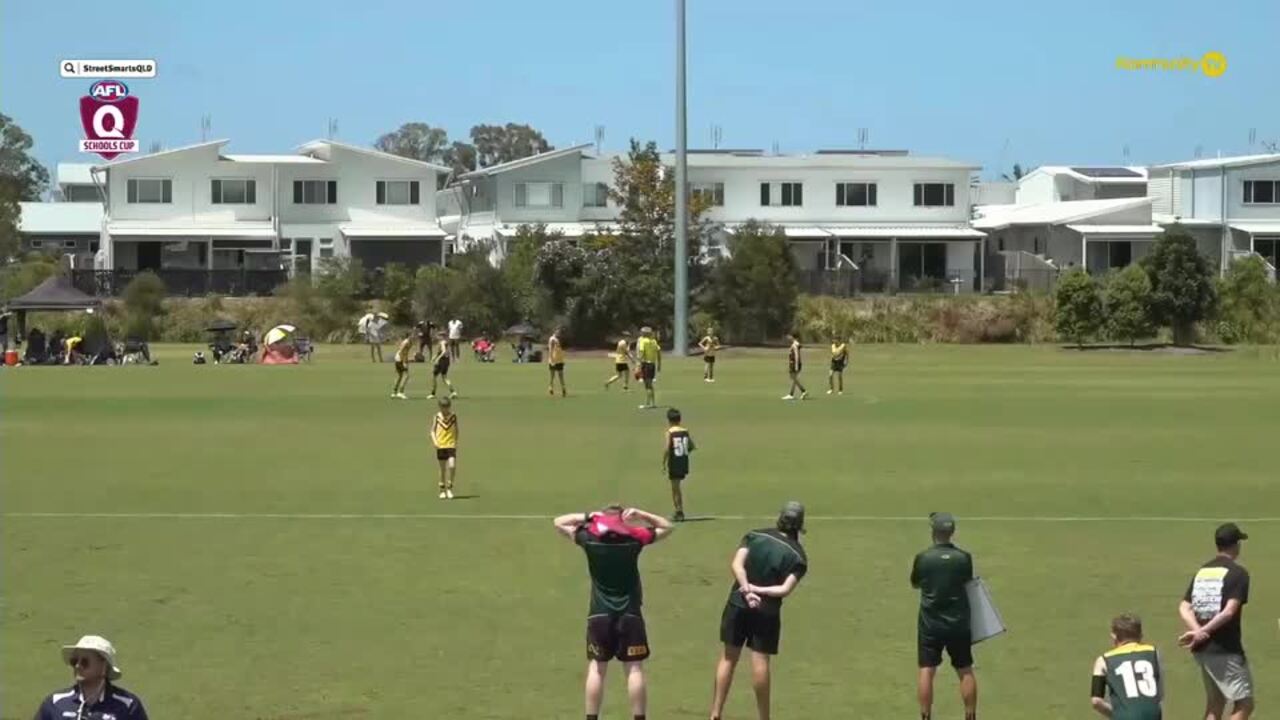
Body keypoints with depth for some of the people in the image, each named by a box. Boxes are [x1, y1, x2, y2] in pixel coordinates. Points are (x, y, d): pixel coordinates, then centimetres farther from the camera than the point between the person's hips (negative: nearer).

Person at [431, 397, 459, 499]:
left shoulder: (453, 416, 0)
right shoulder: (437, 417, -2)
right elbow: (432, 430, 2)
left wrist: (456, 442, 8)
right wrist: (434, 441, -13)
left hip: (451, 445, 0)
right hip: (440, 446, 0)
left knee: (452, 466, -16)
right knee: (443, 469, 7)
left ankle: (450, 488, 0)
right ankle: (442, 491, 19)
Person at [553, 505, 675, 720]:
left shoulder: (589, 538, -3)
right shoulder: (634, 538, -3)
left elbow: (558, 523, 12)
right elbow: (667, 526, 11)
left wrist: (587, 517, 5)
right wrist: (640, 515, 3)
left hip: (599, 615, 0)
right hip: (630, 615, 0)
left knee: (596, 668, 3)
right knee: (634, 669, 1)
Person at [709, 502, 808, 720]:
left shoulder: (754, 536, 4)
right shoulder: (798, 555, -2)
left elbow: (736, 565, -11)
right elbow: (785, 589, -15)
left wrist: (747, 590, -17)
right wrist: (759, 590, -11)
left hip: (738, 604, 2)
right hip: (767, 611, -2)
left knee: (728, 657, 8)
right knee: (760, 660, 2)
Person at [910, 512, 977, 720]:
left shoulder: (923, 558, -9)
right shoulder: (964, 558, -7)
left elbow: (915, 584, 8)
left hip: (930, 624, -1)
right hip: (958, 623, 1)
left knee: (927, 671, 3)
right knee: (966, 671, 10)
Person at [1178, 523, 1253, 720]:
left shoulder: (1202, 571, 12)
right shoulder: (1237, 573, -8)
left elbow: (1184, 608, 3)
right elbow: (1229, 611, -20)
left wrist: (1198, 630, -12)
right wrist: (1201, 633, -18)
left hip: (1202, 649, 7)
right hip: (1225, 650, -7)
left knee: (1215, 703, 18)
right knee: (1244, 704, -2)